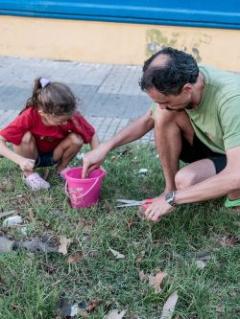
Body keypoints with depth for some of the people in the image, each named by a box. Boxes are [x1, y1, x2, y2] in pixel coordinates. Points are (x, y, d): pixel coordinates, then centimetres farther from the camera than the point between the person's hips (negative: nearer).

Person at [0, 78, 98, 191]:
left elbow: (92, 135, -15)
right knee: (26, 137, -33)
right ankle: (29, 173, -6)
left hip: (54, 154, 2)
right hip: (31, 157, -2)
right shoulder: (29, 117, -33)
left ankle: (61, 168, 4)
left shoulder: (71, 116, -28)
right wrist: (20, 160, -45)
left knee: (77, 139, -26)